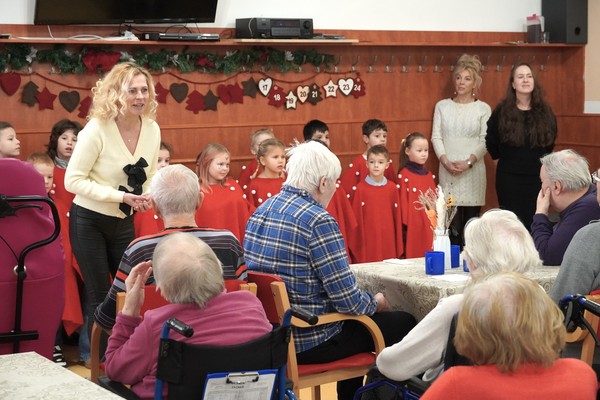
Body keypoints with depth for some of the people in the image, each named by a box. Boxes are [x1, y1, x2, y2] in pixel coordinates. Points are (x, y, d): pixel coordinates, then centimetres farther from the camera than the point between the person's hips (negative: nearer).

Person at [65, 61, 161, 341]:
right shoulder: (97, 129, -19)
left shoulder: (152, 129, -3)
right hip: (89, 222, -5)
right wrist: (121, 196, -26)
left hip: (124, 222, 5)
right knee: (99, 295, 1)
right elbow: (73, 181, -19)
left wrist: (146, 198, -13)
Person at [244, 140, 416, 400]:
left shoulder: (261, 212, 5)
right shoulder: (318, 221, -19)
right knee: (403, 323, 7)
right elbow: (348, 300, -19)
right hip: (308, 342, -8)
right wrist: (375, 302, 4)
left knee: (358, 318, 31)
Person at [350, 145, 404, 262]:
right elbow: (356, 218, 0)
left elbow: (397, 217, 8)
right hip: (367, 243, -2)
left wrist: (399, 247, 6)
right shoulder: (360, 189, -1)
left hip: (388, 243, 2)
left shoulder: (392, 188, 6)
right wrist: (356, 247, -2)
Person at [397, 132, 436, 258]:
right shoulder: (404, 175, -5)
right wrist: (405, 225, -11)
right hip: (413, 225, -6)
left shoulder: (428, 176, 14)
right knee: (412, 257, -5)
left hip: (429, 225, 6)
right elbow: (403, 202, -8)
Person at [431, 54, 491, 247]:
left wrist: (468, 162, -13)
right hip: (447, 171, 1)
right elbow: (436, 137, 6)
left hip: (473, 171, -1)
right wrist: (445, 160, -9)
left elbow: (485, 141, 0)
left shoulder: (483, 108, 4)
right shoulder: (442, 106, 10)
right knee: (451, 222, -2)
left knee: (471, 221, -2)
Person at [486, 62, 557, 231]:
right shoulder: (501, 111, -5)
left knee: (534, 223, 7)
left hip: (538, 177, 2)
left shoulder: (545, 112, 2)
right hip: (508, 178, -2)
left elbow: (550, 143, 16)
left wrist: (540, 160, 13)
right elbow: (490, 142, 6)